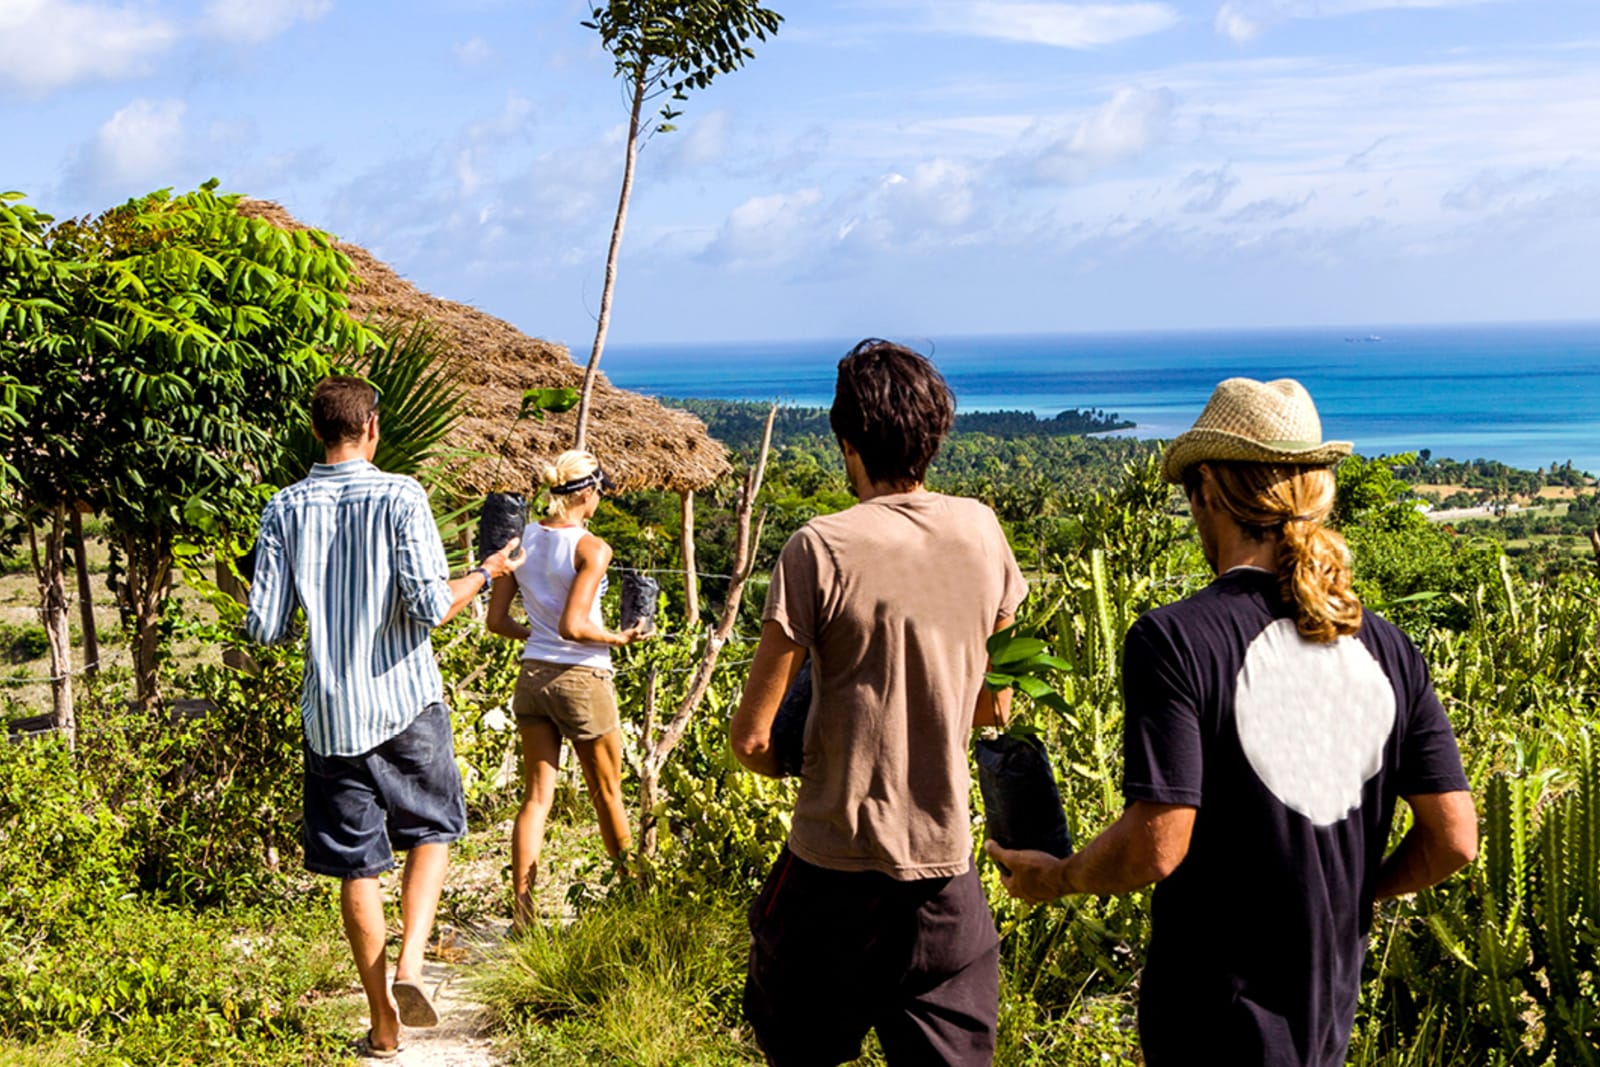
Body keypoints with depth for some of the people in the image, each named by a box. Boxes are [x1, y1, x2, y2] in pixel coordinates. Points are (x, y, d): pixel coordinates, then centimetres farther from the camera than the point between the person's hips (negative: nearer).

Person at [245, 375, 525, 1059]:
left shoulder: (284, 510, 0)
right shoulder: (400, 497, -9)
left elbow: (264, 629, -2)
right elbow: (431, 608, -15)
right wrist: (485, 575, 3)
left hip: (330, 714, 2)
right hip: (405, 704, -2)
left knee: (356, 868, 10)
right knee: (431, 831, 18)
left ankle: (383, 1026, 17)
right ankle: (409, 963, -5)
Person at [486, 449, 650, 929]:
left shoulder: (522, 539, 3)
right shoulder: (591, 548, -15)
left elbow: (497, 620, 5)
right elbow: (572, 626, -22)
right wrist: (619, 638, -7)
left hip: (532, 676, 5)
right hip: (582, 678, -5)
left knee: (536, 795, 8)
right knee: (607, 795, 12)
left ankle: (522, 906, 1)